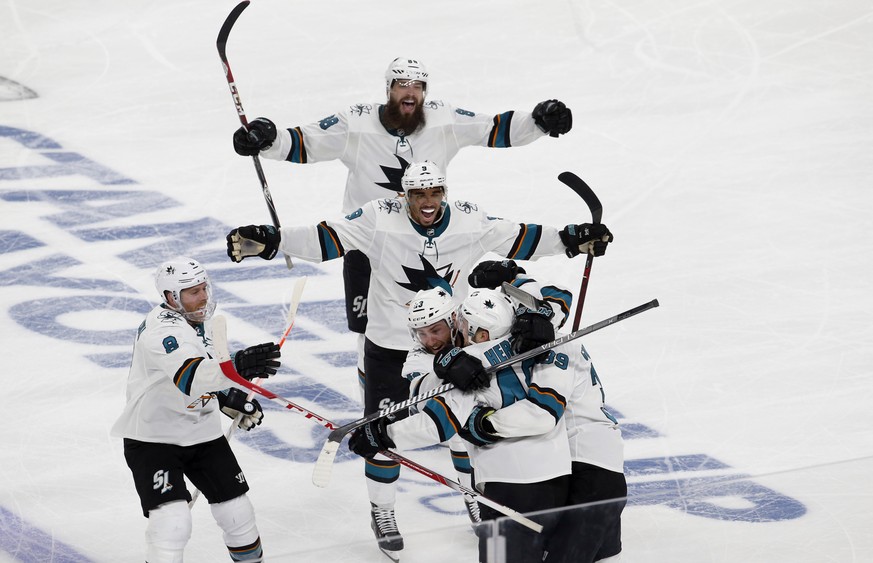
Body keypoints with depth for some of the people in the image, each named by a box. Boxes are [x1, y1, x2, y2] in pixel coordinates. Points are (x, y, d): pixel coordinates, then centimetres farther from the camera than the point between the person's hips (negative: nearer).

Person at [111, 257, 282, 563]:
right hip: (153, 437, -8)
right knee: (172, 521, -21)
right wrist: (237, 365, -60)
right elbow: (190, 377, -47)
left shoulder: (198, 319, 2)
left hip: (201, 431, 8)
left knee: (237, 511, 9)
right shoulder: (162, 330, -28)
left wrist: (229, 398, 9)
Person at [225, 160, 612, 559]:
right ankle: (383, 511, 24)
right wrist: (266, 242, -33)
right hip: (390, 346, -3)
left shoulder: (469, 220, -10)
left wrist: (570, 240, -5)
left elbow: (515, 238, 1)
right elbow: (325, 238, -22)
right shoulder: (380, 220, -20)